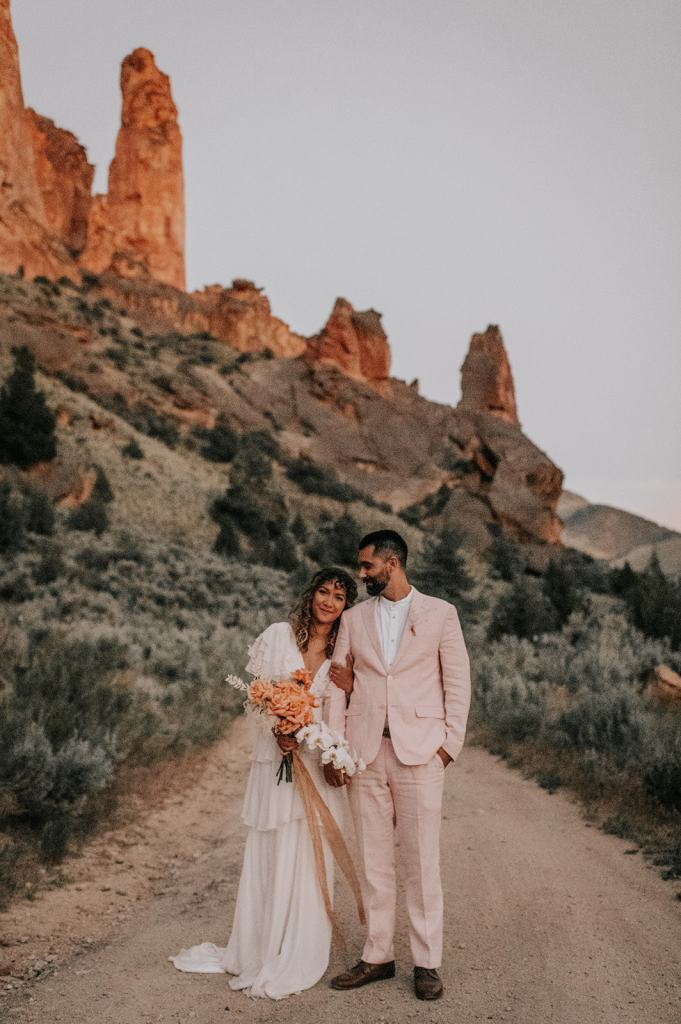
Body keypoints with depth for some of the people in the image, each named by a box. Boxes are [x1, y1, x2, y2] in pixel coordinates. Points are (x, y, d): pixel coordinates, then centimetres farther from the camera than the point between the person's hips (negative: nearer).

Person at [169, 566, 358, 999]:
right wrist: (278, 731, -15)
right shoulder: (278, 635, -1)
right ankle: (260, 952, 23)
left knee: (309, 861, 4)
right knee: (268, 856, 7)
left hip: (319, 764, 1)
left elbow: (341, 717, 3)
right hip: (276, 756, -1)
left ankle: (297, 960, 17)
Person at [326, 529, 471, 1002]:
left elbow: (458, 681, 2)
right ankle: (378, 956, 21)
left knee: (422, 861, 2)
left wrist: (451, 742, -4)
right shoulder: (354, 618, 10)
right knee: (374, 860, 9)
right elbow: (337, 684, 10)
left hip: (420, 750, -3)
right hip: (366, 751, 3)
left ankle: (427, 962, 14)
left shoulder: (440, 613, 2)